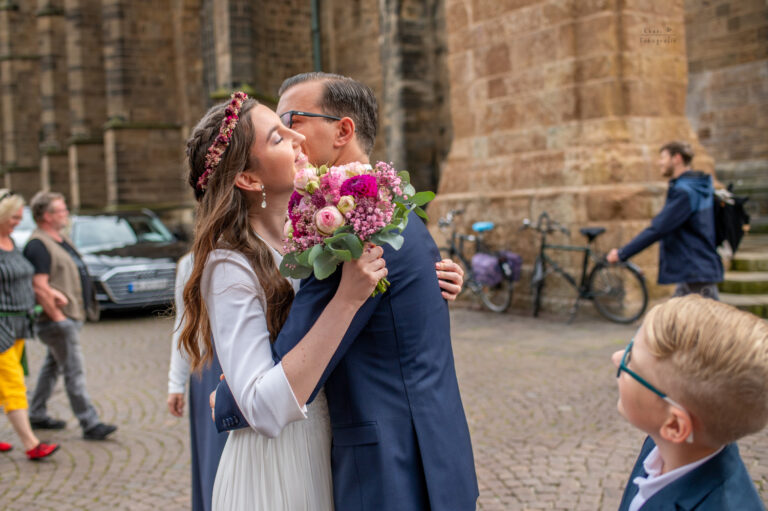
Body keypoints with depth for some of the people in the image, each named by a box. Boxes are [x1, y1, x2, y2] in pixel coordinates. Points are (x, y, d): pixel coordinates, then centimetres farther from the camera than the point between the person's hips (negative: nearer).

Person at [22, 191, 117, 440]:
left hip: (72, 315, 10)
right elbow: (40, 287, -23)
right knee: (74, 371, -8)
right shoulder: (38, 245, -17)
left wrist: (81, 310, 19)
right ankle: (90, 424, -5)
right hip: (58, 318, -10)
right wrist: (57, 316, -23)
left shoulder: (61, 240, 15)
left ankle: (37, 415, 30)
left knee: (53, 365, 18)